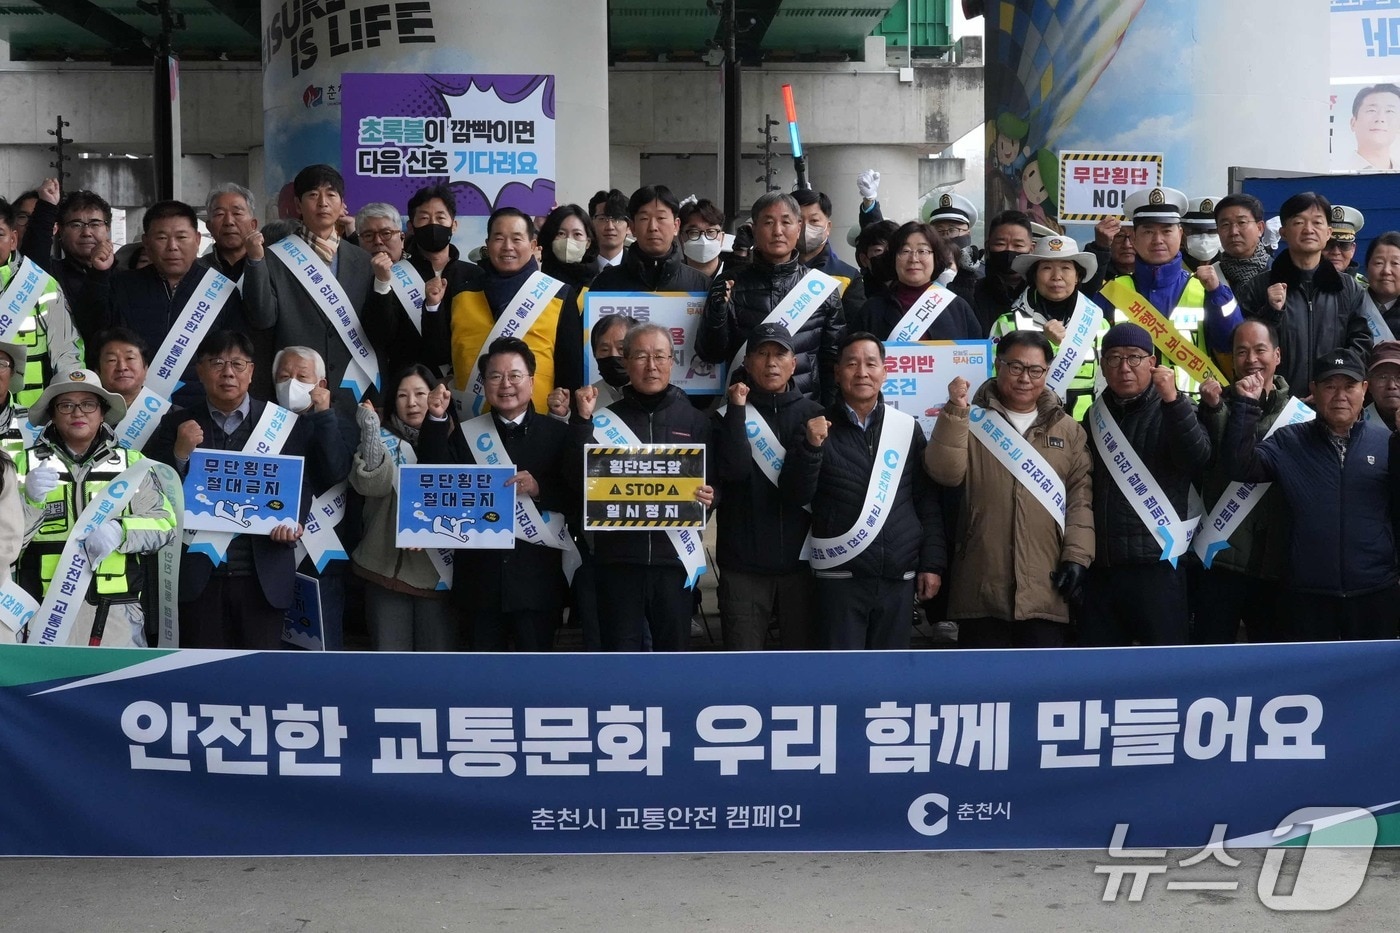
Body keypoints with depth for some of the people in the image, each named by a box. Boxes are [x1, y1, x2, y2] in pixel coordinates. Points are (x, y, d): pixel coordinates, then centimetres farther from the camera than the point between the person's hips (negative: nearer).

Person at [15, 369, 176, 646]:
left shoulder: (130, 462, 9)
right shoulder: (28, 463, 7)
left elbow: (165, 524, 3)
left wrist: (120, 532, -16)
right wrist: (29, 499, -16)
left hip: (118, 610, 1)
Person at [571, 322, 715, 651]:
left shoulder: (694, 420, 8)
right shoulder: (607, 417, 5)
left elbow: (716, 483, 11)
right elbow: (583, 479, -5)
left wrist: (709, 497, -12)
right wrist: (583, 421, -14)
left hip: (674, 555, 1)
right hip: (618, 556, -1)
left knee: (674, 649, 8)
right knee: (620, 650, 4)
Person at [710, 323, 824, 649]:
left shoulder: (812, 414, 8)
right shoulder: (728, 416, 5)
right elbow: (733, 470, -13)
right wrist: (737, 409, -13)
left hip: (801, 558, 1)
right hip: (743, 563, -1)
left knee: (804, 649, 6)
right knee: (743, 651, 1)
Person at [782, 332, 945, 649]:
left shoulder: (907, 428, 6)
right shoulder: (820, 427, 2)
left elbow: (928, 503, 8)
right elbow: (797, 494, -5)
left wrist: (933, 563, 2)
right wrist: (811, 446, -20)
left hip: (899, 576, 2)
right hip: (840, 576, -2)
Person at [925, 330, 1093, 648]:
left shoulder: (1068, 430, 12)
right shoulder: (975, 420, 8)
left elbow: (1081, 496, 7)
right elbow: (945, 473, -7)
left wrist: (1077, 557, -3)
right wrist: (955, 412, -16)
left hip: (1046, 589, 1)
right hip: (982, 589, -1)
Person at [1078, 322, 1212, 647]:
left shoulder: (1172, 411, 3)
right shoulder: (1094, 416, 14)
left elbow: (1198, 458, -16)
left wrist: (1173, 400, -27)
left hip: (1157, 561, -4)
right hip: (1099, 563, 4)